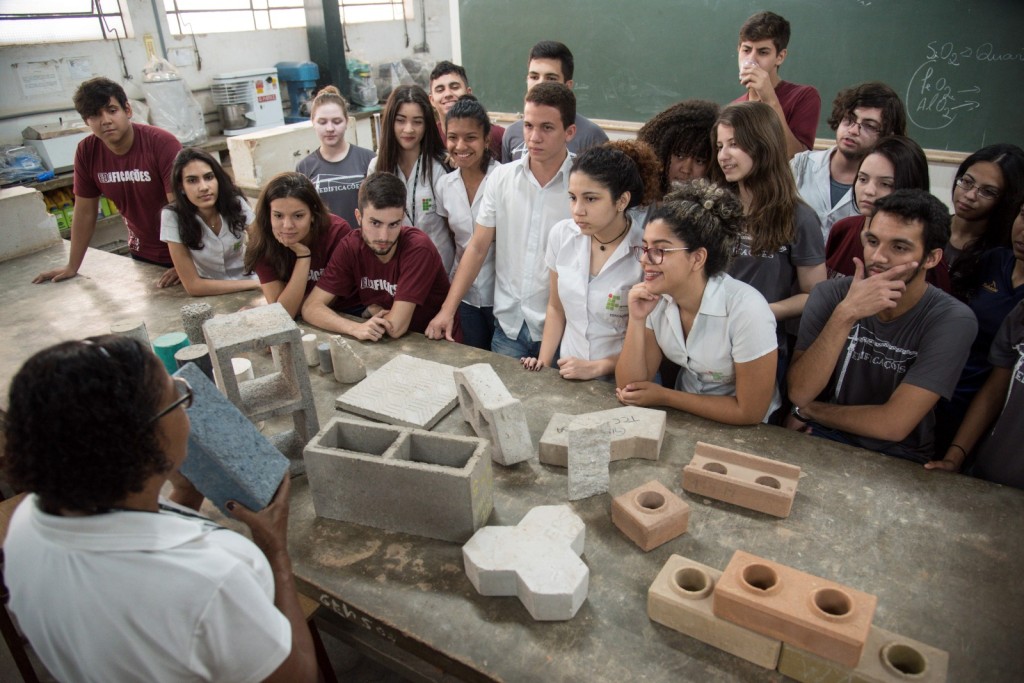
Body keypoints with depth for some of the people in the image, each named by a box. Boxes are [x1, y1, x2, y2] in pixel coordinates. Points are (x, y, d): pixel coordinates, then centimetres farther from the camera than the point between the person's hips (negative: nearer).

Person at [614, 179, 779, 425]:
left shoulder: (745, 310, -23)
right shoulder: (654, 299, -9)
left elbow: (749, 412, -17)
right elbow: (629, 389, -9)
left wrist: (663, 396, -13)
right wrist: (637, 320, -21)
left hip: (742, 432, -3)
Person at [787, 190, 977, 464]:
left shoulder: (952, 320, -13)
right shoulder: (830, 295, -6)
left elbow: (893, 424, -18)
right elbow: (799, 392, -17)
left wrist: (809, 410, -6)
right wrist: (845, 315, -26)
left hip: (896, 458, -1)